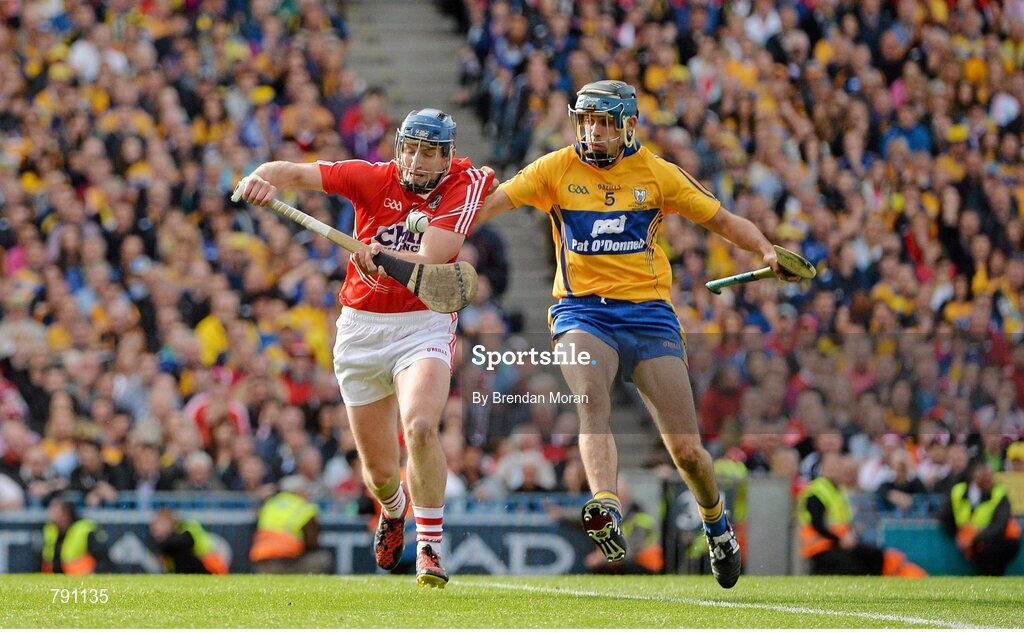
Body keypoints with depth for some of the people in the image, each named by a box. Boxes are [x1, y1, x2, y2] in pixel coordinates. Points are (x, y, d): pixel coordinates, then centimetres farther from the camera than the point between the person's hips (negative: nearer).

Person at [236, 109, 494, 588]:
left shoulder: (462, 186, -10)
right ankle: (393, 510, 46)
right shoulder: (375, 178, -5)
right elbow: (299, 172, -9)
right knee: (380, 470, 8)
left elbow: (431, 260, -24)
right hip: (361, 328, 2)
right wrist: (264, 177, -31)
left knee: (419, 426, -30)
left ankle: (430, 549, -17)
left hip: (423, 326, -2)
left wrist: (385, 255, -42)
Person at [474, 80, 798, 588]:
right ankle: (606, 510, -48)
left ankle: (715, 521, 27)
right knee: (591, 399, -33)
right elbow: (492, 201, -4)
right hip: (582, 311, -1)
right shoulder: (557, 169, 3)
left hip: (648, 312, 1)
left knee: (686, 447, -2)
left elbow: (721, 220, 12)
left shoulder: (657, 174, 5)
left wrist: (768, 253, -3)